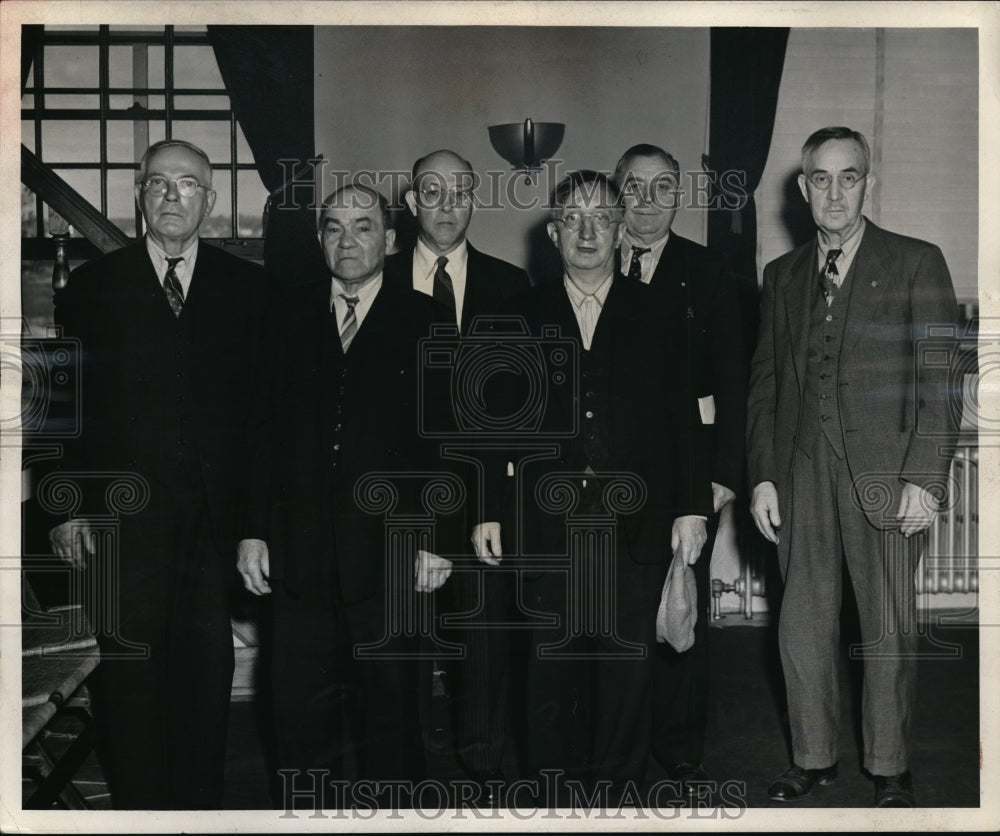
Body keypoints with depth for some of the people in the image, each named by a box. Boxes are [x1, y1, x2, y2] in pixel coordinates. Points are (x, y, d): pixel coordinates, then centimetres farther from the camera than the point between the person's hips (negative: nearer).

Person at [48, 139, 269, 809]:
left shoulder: (247, 287, 7)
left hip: (215, 514, 1)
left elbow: (263, 402, 4)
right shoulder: (92, 287, 6)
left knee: (208, 663, 6)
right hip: (121, 511, 0)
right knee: (127, 669, 4)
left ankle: (201, 800, 20)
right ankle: (138, 805, 18)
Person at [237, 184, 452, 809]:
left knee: (390, 706, 8)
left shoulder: (425, 320, 2)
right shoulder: (289, 314, 9)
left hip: (392, 557, -2)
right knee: (300, 707, 7)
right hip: (300, 555, 2)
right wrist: (253, 529, 1)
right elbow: (263, 426, 6)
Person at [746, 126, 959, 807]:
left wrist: (924, 478, -12)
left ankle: (890, 768, 19)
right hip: (802, 471, 4)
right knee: (803, 626, 8)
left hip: (884, 471, -3)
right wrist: (762, 476, 6)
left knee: (890, 632, 4)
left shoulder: (918, 264, 2)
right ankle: (814, 758, 23)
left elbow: (940, 380, -4)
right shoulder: (783, 275, 15)